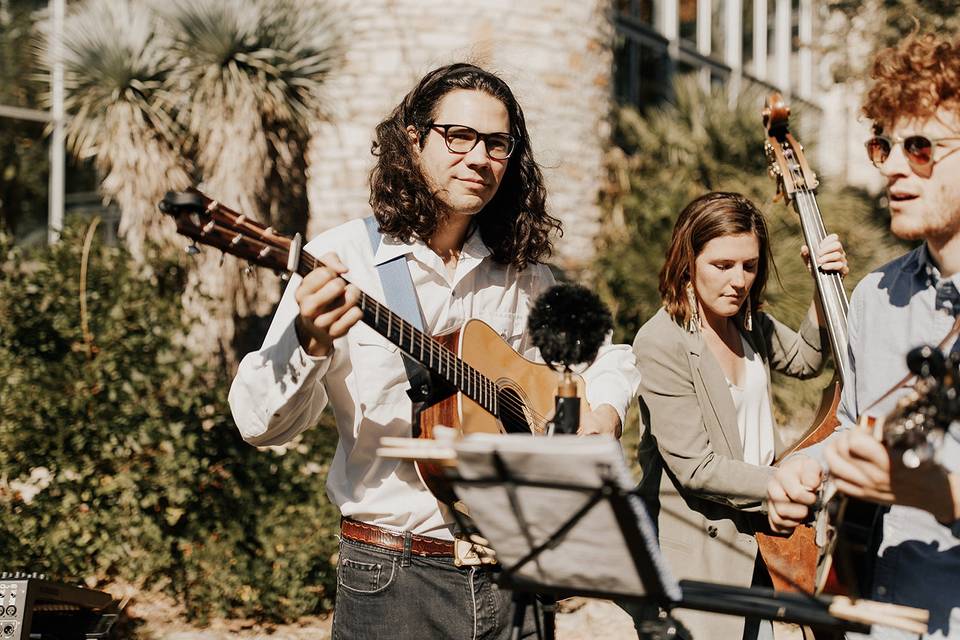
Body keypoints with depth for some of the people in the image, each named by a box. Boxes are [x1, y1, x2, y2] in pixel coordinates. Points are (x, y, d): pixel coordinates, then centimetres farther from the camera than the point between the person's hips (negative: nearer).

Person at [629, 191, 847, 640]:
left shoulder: (749, 323, 3)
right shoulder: (661, 344, -21)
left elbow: (804, 360, 22)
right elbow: (696, 468, -22)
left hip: (753, 538, 8)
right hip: (697, 552, -7)